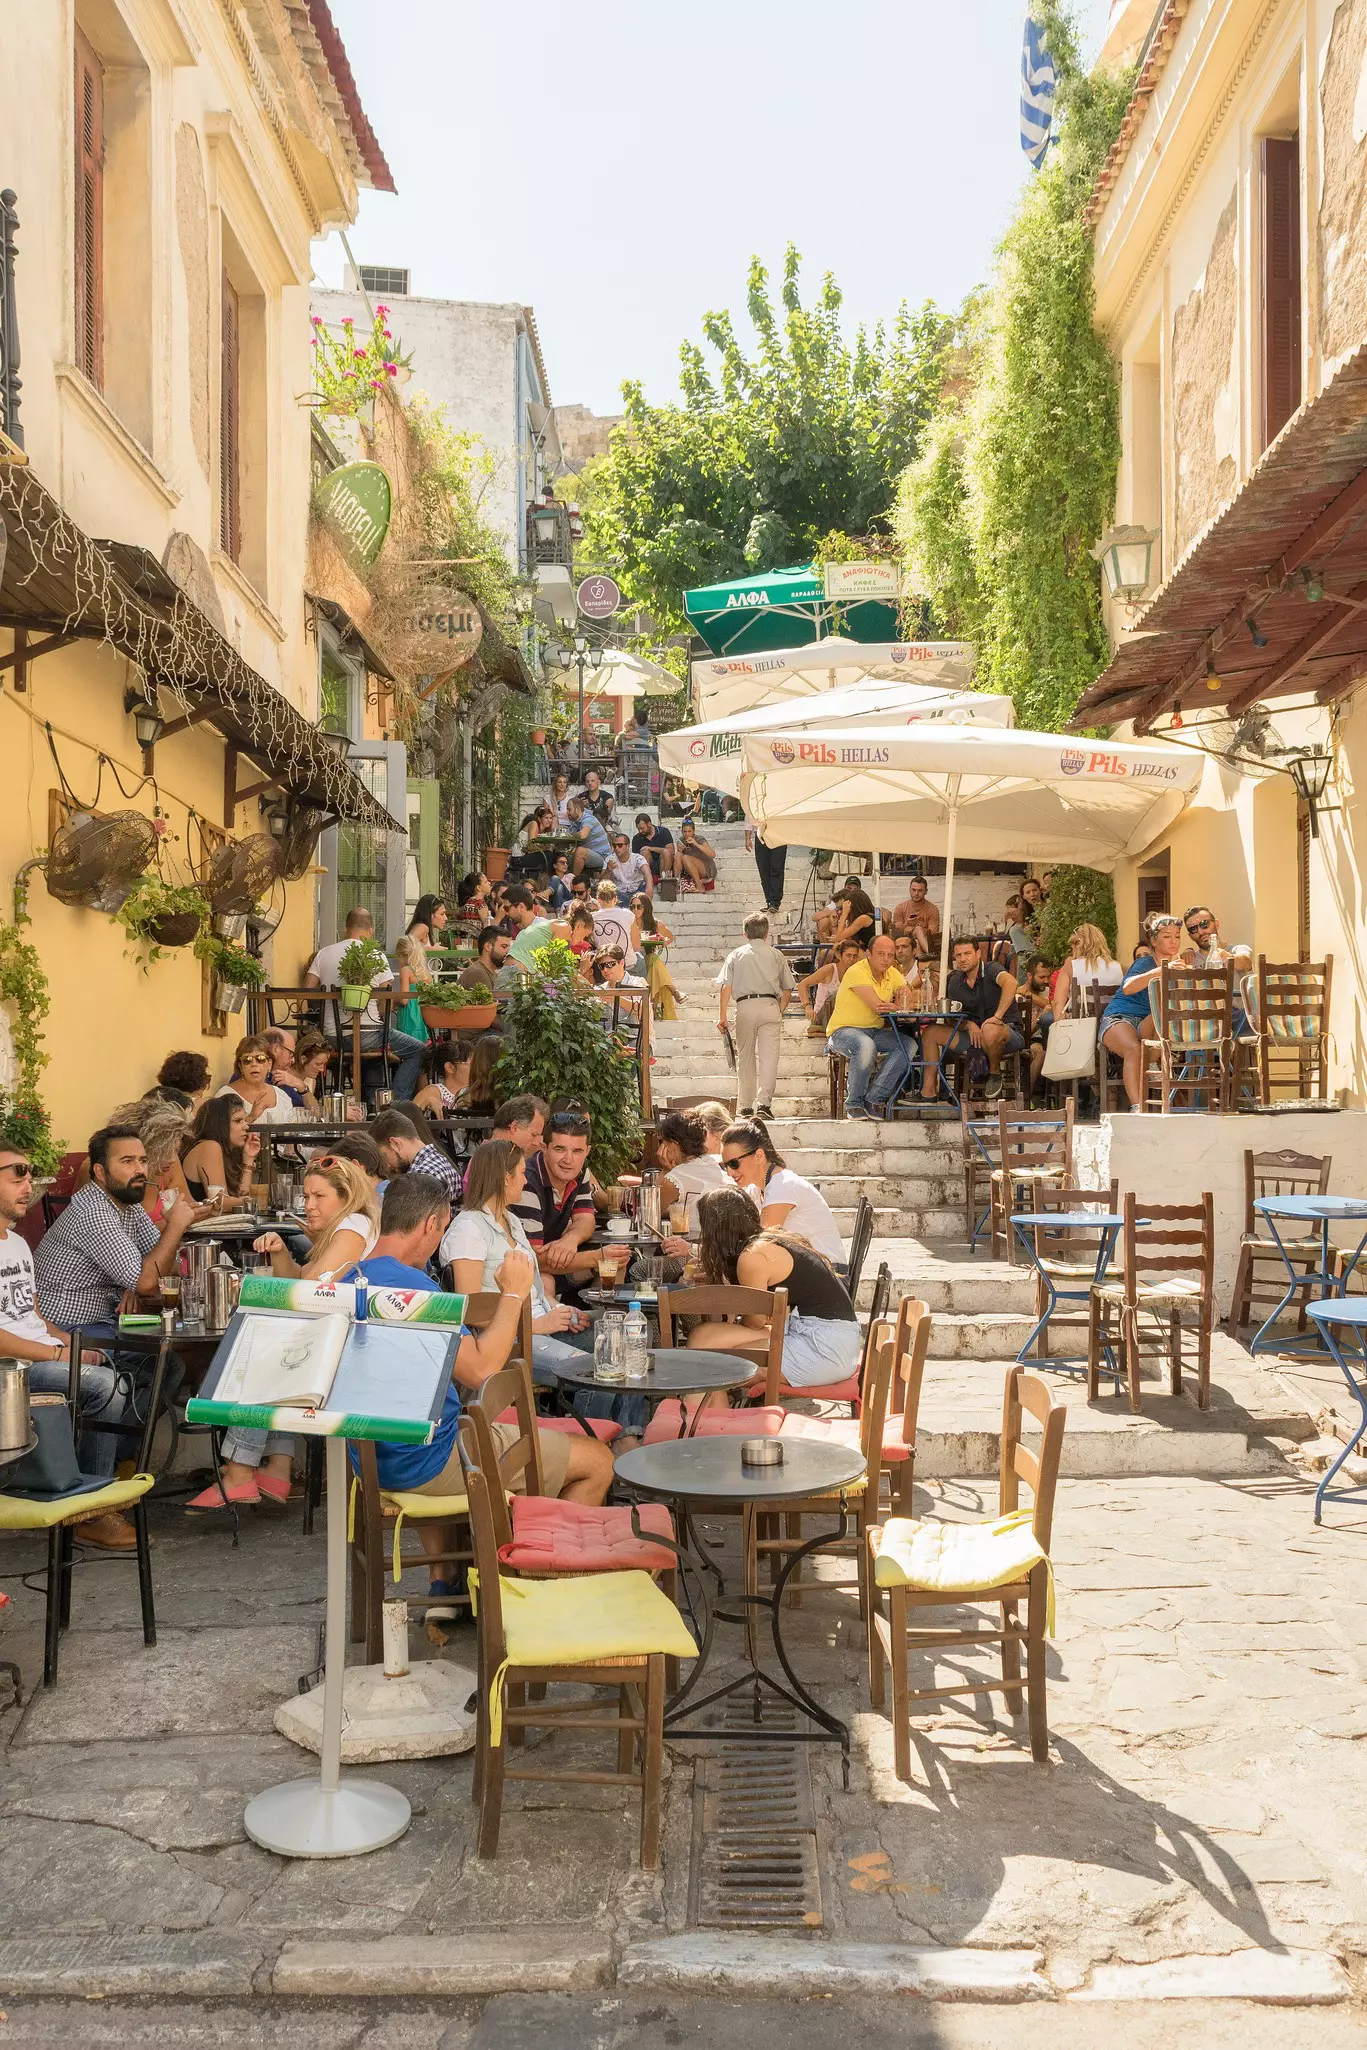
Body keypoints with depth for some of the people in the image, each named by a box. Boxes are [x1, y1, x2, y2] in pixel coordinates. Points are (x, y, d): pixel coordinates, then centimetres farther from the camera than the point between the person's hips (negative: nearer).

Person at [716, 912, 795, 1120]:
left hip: (745, 1006, 1)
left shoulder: (736, 955, 12)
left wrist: (722, 1016, 0)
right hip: (770, 1005, 0)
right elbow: (787, 989, 13)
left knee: (745, 1058, 10)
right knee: (768, 1056, -6)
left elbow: (726, 987, 2)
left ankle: (746, 1107, 12)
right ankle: (764, 1102, -19)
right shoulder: (776, 955, 14)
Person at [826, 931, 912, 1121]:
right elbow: (877, 1006, -25)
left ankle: (873, 1098, -13)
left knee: (909, 1045, -18)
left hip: (875, 1032, 7)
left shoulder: (893, 974, 7)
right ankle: (854, 1102, -19)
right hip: (843, 1030, -7)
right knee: (865, 1045, -39)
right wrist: (899, 1006, -11)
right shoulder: (857, 972, -17)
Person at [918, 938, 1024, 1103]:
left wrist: (998, 1016, -38)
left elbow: (1011, 983, -35)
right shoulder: (955, 982, 7)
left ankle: (995, 1074, -11)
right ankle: (928, 1092, -6)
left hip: (1010, 1031, -7)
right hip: (975, 1034, 7)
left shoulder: (990, 970, -13)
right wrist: (969, 1025, -11)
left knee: (990, 1030, -43)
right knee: (930, 1032, -2)